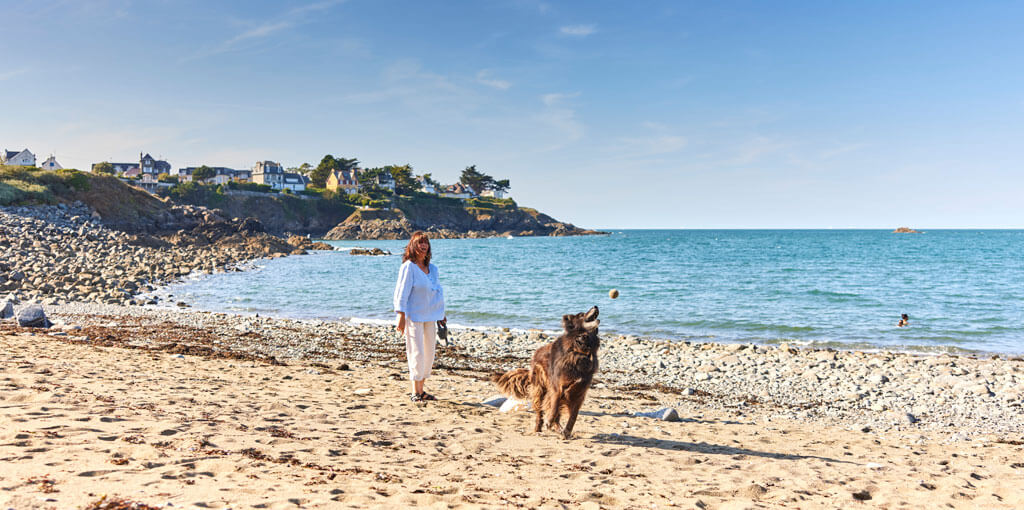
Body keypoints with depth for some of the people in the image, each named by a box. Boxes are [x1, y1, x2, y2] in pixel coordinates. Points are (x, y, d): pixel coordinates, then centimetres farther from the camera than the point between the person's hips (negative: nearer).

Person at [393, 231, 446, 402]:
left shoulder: (432, 268, 13)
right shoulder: (408, 267, -8)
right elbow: (401, 292, -11)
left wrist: (441, 314, 22)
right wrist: (401, 316, -16)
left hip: (430, 316, 7)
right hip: (413, 316, -7)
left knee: (429, 352, 9)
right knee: (417, 353, -6)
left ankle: (421, 390, 19)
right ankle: (415, 392, 3)